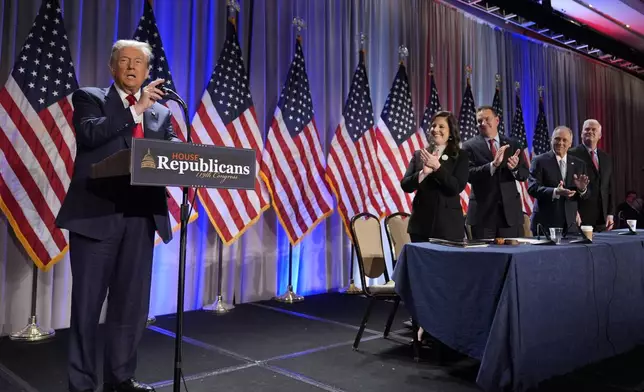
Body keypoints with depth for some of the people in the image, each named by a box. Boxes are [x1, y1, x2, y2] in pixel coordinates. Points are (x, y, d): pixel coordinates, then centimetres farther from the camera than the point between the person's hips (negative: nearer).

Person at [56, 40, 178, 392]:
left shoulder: (161, 112, 16)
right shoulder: (89, 97, 6)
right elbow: (90, 133, -13)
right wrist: (137, 108, -13)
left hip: (141, 216, 4)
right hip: (96, 213, -3)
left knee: (132, 301, 10)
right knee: (88, 301, 5)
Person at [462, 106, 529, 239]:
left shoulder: (513, 145, 9)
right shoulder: (470, 146, -1)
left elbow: (524, 174, 6)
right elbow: (469, 174, -13)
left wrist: (515, 168, -17)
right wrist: (493, 165, -27)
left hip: (510, 210, 3)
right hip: (483, 212, -3)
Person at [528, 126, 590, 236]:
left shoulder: (578, 164, 11)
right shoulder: (539, 161, -2)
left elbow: (584, 196, 10)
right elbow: (532, 188, -13)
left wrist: (582, 189, -13)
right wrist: (555, 192, -28)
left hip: (570, 224, 4)